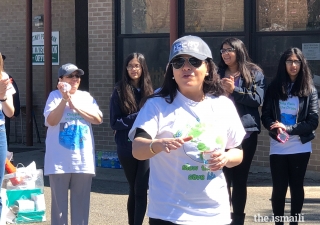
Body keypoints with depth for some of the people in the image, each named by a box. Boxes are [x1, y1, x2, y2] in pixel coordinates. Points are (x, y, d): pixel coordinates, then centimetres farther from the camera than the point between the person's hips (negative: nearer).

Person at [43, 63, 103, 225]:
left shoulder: (86, 97, 10)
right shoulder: (55, 95, 1)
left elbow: (98, 119, -2)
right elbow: (51, 121, -11)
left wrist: (75, 106, -7)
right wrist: (65, 99, -17)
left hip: (83, 159, 3)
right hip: (60, 160, -3)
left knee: (81, 201, 6)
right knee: (59, 201, 0)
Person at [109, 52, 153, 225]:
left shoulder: (148, 91, 6)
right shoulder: (119, 92, -1)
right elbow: (114, 123, -4)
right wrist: (136, 117, -15)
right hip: (126, 148, -1)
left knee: (140, 190, -8)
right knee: (134, 190, 11)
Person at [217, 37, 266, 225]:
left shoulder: (255, 73, 3)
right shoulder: (218, 73, 11)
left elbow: (258, 99, -7)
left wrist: (235, 90, -14)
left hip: (246, 132, -2)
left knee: (240, 178, 6)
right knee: (223, 177, -3)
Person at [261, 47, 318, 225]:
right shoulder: (274, 88, 4)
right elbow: (265, 116, 1)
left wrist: (288, 129, -17)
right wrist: (275, 128, -20)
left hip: (300, 147, 0)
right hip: (278, 147, 1)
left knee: (296, 186, 7)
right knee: (279, 187, 2)